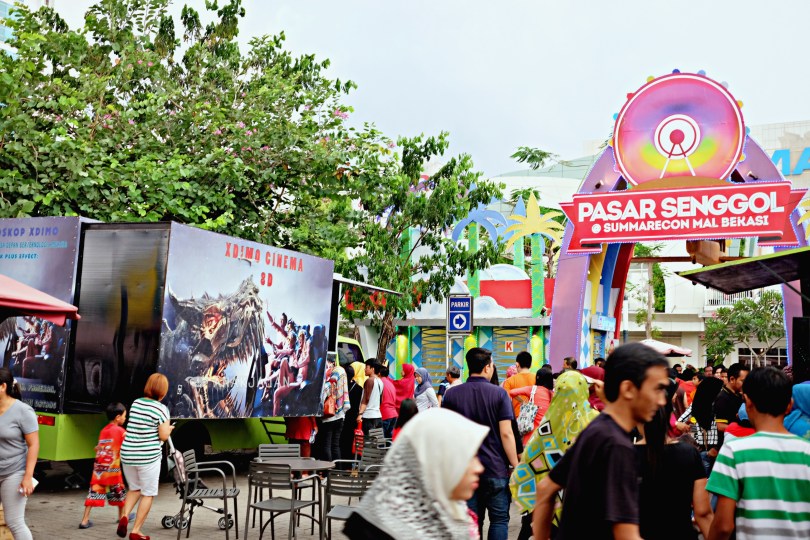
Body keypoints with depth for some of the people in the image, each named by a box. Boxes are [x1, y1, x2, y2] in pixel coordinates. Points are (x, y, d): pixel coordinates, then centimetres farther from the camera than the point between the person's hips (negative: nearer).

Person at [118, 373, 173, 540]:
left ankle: (124, 516, 0)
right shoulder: (161, 408, -11)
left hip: (127, 454, 5)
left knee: (134, 489, 24)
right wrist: (169, 428, 9)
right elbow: (163, 436, -13)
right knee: (148, 494, 10)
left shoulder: (135, 403, 6)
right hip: (148, 457, -5)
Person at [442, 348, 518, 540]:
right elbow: (506, 433, -12)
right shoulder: (499, 393, -7)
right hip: (496, 468, -2)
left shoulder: (451, 394, 0)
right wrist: (516, 466, -4)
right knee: (499, 519, 8)